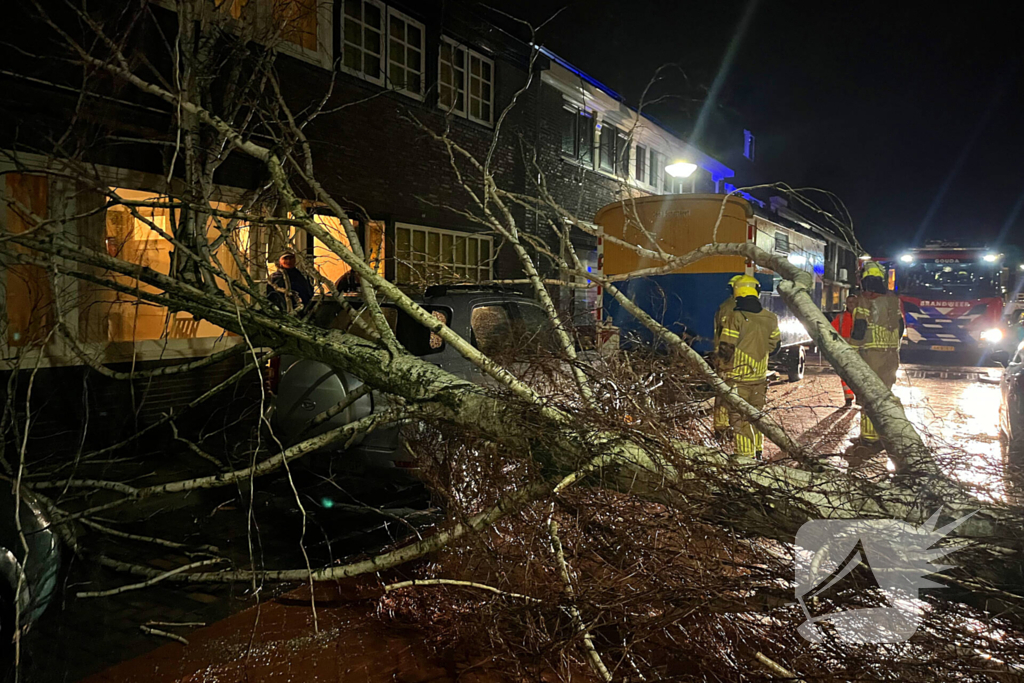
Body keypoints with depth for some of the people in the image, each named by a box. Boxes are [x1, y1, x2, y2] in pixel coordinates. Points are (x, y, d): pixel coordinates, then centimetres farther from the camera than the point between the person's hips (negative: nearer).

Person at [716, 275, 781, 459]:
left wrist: (723, 368, 1)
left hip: (738, 377, -5)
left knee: (739, 417, 3)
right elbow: (774, 345, 10)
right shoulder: (770, 318, -1)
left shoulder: (735, 318, -18)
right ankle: (758, 450, 29)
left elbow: (726, 348, -16)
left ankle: (745, 454, 5)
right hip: (760, 375, 6)